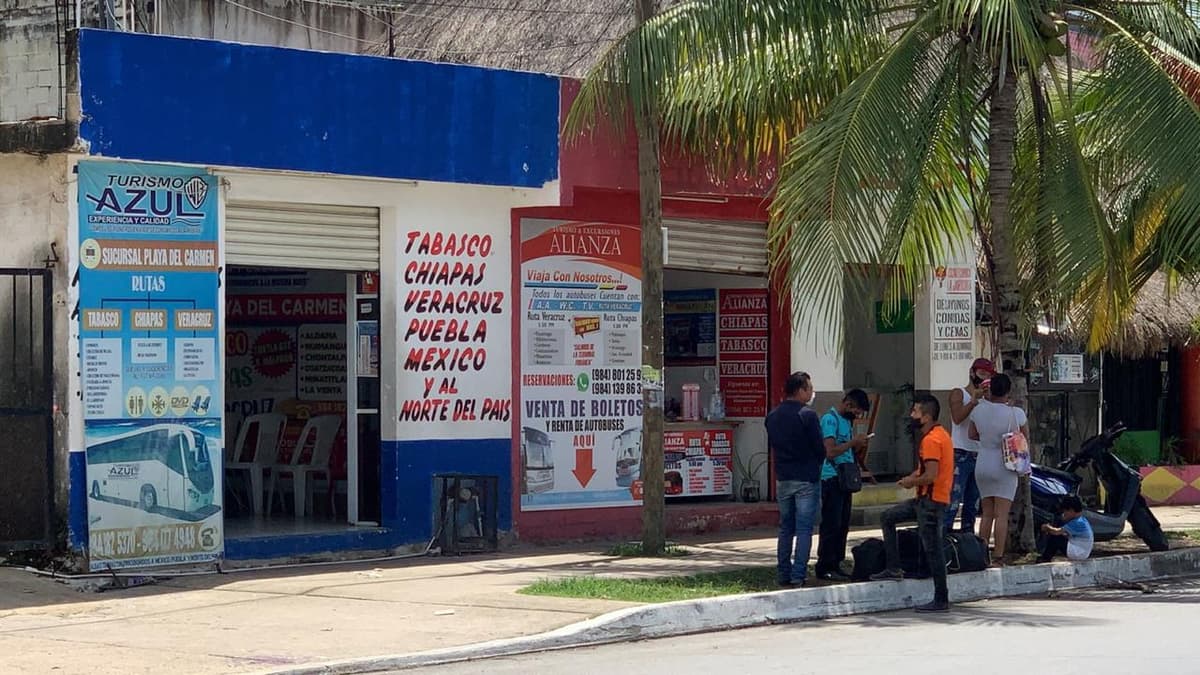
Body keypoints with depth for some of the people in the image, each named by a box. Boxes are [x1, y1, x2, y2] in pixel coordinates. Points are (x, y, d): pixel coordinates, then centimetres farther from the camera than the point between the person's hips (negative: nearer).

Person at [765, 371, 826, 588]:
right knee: (804, 529, -2)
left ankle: (784, 575, 13)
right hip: (806, 479, -6)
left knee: (785, 528, 13)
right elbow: (820, 448, -10)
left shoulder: (772, 416, 6)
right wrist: (816, 463, 10)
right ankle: (798, 575, -6)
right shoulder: (808, 415, -14)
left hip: (782, 479, 6)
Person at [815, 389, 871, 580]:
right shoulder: (830, 419, -11)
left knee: (843, 525, 9)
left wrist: (858, 445, 8)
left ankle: (835, 565, 14)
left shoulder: (847, 421, 18)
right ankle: (824, 568, -4)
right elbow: (831, 451, -20)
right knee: (831, 525, -8)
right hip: (831, 478, -9)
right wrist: (853, 442, -15)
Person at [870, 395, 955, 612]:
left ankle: (941, 600, 1)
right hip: (926, 498, 11)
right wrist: (917, 475, 9)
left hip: (931, 501, -11)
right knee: (889, 517, 18)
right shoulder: (940, 434, 12)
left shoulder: (931, 440, -20)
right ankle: (894, 568, 17)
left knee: (932, 549, -5)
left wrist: (911, 482, -9)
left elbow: (931, 475, -26)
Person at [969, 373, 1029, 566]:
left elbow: (972, 435, 11)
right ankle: (998, 557, -6)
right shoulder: (1016, 413, -14)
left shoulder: (979, 410, -3)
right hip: (1004, 467, -4)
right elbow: (1026, 436, 3)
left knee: (987, 513, 14)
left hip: (982, 466, 4)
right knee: (1001, 515, -3)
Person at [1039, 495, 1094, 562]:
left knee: (1054, 538, -11)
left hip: (1079, 554, -10)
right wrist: (1050, 528, 1)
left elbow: (1057, 532, -21)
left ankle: (1045, 559, 5)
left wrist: (1047, 528, -3)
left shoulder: (1078, 523, -23)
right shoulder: (1082, 520, 9)